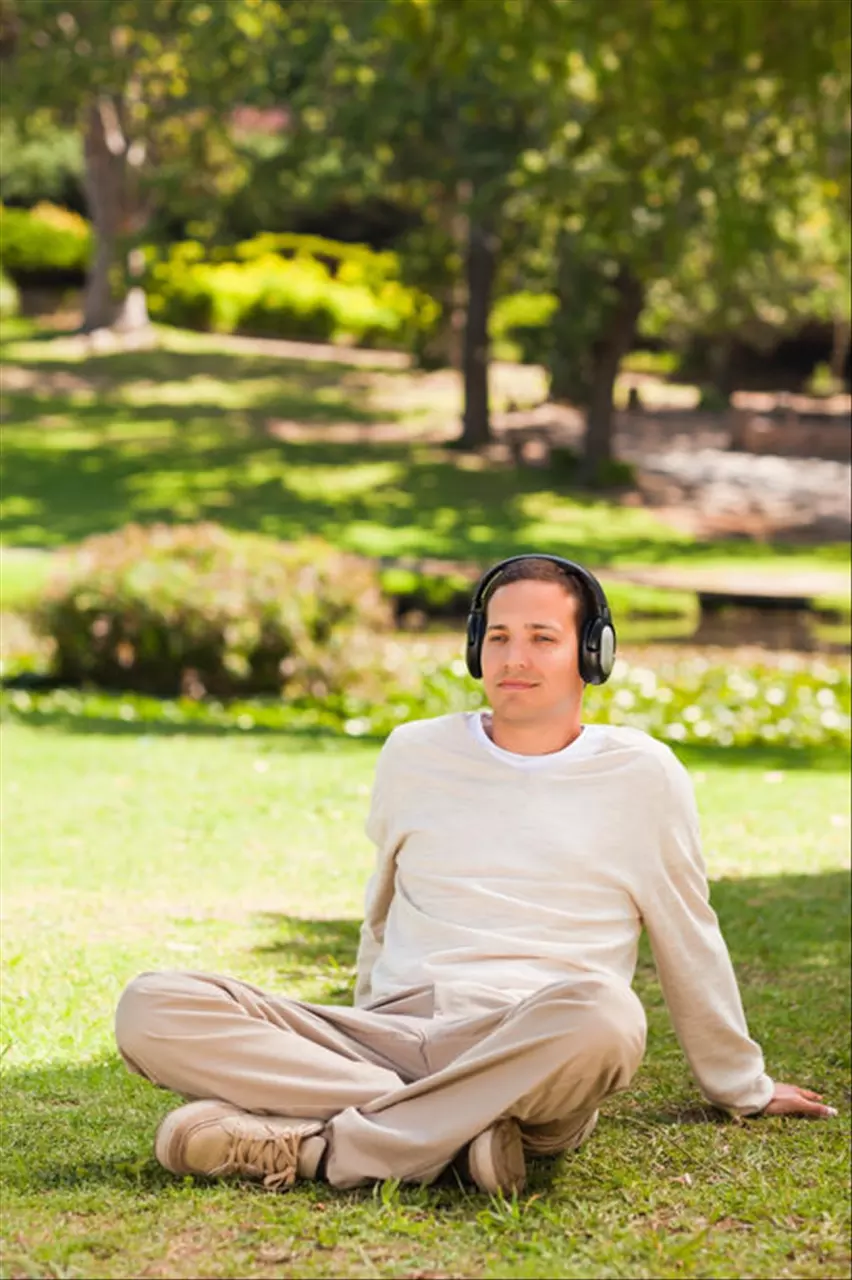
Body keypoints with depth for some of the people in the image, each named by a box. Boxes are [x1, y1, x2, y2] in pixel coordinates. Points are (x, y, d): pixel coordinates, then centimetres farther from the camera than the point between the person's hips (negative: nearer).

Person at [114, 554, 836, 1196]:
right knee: (153, 1008, -23)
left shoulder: (641, 775, 11)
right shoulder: (415, 755, 18)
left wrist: (742, 1088, 27)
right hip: (390, 1036, 3)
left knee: (601, 1013, -42)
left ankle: (313, 1149, -33)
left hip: (531, 1055, -2)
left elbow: (690, 943, 21)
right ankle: (456, 1130, -31)